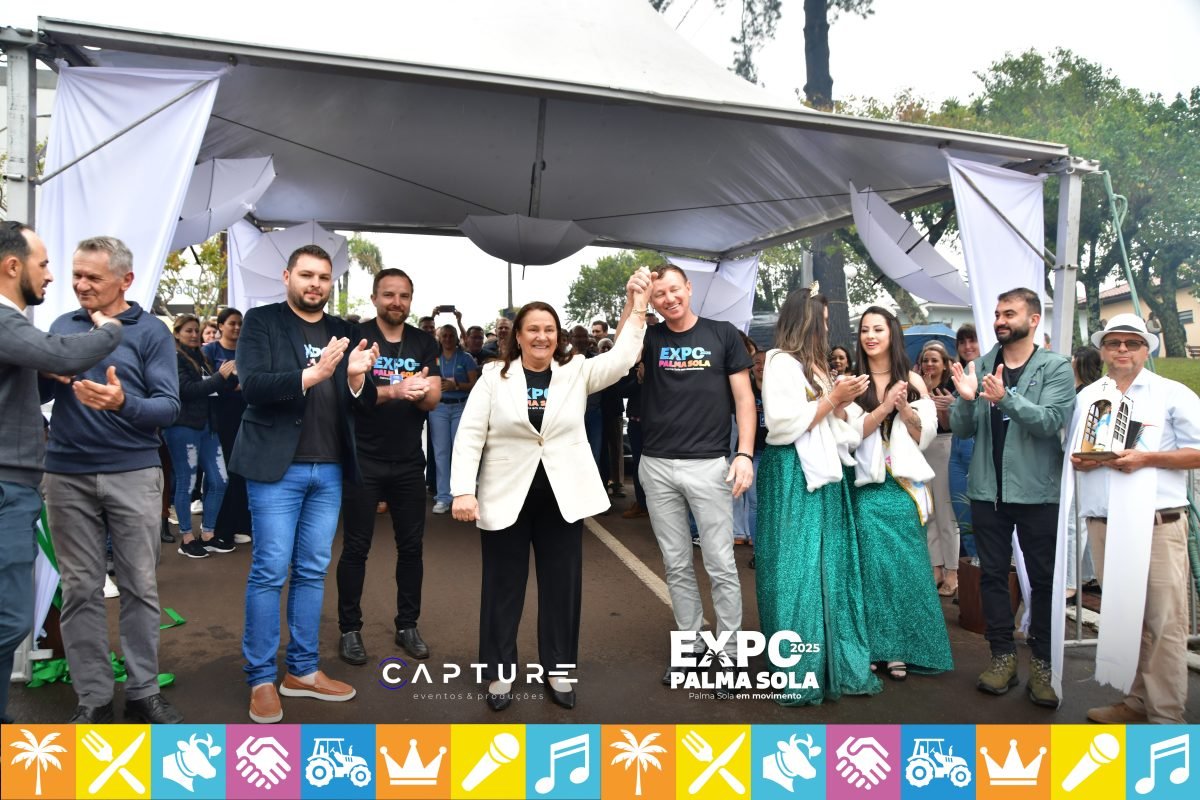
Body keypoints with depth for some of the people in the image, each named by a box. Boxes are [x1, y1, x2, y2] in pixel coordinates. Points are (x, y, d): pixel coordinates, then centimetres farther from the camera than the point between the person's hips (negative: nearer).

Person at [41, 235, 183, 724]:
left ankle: (144, 692, 16)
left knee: (140, 586, 4)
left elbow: (170, 407, -8)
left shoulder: (151, 331, -1)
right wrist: (51, 372, -13)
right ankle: (93, 698, 18)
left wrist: (123, 402, -27)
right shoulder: (62, 326, 10)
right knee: (80, 589, 7)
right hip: (67, 476, 3)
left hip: (133, 474, -2)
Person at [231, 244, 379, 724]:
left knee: (312, 571, 11)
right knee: (270, 572, 0)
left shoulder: (344, 332, 11)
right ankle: (261, 679, 14)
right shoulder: (261, 321, 0)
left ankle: (303, 670, 22)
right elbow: (252, 385, -14)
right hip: (277, 467, -4)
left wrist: (357, 377, -15)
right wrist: (311, 374, -27)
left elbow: (363, 402, 7)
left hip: (329, 470, 4)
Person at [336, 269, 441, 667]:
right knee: (356, 547, 5)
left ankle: (407, 625, 25)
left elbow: (434, 398, -2)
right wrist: (395, 390, -32)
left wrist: (421, 392, -26)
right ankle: (350, 629, 20)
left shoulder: (424, 343, 5)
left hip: (408, 462, 4)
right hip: (363, 460, -3)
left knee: (411, 545, 10)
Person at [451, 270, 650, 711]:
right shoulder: (494, 377, -1)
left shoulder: (576, 372, 3)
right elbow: (469, 435, -4)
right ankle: (500, 671, 26)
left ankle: (558, 668, 28)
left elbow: (622, 358, -7)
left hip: (563, 496, 2)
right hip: (507, 497, -1)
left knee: (562, 585, 11)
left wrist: (635, 307, -14)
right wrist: (463, 490, -13)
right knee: (503, 585, 9)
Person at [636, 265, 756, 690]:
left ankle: (727, 653, 17)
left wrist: (745, 453, -9)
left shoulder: (722, 334, 2)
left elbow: (743, 397, 0)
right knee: (677, 566, 12)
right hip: (657, 467, 3)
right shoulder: (650, 337, 8)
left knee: (721, 566, 2)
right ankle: (690, 647, 26)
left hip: (709, 465, -3)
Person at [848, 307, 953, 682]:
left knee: (907, 563, 2)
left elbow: (926, 436, 4)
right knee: (873, 562, -2)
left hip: (905, 484, 1)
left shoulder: (913, 381, 6)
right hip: (868, 486, -1)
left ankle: (901, 648, 14)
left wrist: (905, 409, -13)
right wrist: (885, 407, -16)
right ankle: (874, 646, 11)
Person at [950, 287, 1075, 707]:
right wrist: (966, 399, -18)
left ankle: (1042, 662, 18)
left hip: (1038, 491, -3)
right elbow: (961, 429, 2)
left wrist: (1006, 397, -30)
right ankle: (1003, 655, 20)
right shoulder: (980, 365, 6)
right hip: (987, 488, 3)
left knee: (1044, 578, 6)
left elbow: (1051, 421, -17)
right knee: (992, 573, 8)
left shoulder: (1055, 367, -2)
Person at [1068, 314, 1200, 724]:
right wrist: (1080, 461, -3)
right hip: (1103, 523, 4)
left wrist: (1147, 458, -15)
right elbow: (1074, 453, 19)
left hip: (1157, 524, -4)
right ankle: (1136, 700, 23)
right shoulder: (1087, 397, 15)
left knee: (1164, 621, -3)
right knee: (1121, 617, 12)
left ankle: (1166, 714, 6)